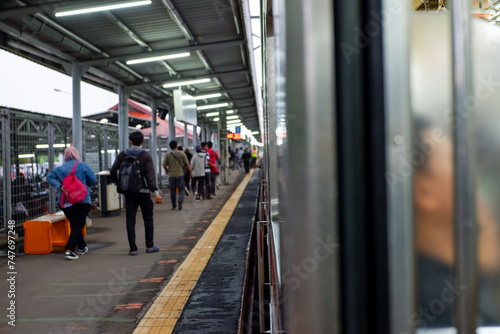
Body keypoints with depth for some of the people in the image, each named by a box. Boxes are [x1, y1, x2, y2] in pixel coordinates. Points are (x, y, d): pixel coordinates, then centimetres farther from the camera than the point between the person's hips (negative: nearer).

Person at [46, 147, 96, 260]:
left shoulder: (59, 168, 8)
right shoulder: (82, 166, -3)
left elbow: (49, 177, -4)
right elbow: (93, 179, -2)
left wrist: (59, 186, -11)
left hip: (66, 203, 4)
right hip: (82, 200, -4)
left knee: (74, 225, 19)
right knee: (78, 226, -5)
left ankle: (82, 247, 30)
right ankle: (69, 251, -19)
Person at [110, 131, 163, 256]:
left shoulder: (122, 155, 3)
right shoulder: (146, 156, -7)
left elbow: (112, 172, 3)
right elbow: (150, 175, -16)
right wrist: (156, 192, -18)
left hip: (128, 192, 2)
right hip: (143, 191, -2)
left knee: (130, 220, 4)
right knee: (148, 218, 11)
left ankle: (132, 249, 3)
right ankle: (150, 246, 14)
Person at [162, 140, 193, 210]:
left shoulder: (168, 155, 1)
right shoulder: (182, 154, 0)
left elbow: (164, 165, -2)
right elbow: (187, 164, 0)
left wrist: (167, 171, 17)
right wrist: (191, 172, 9)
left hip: (171, 175, 1)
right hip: (180, 174, -1)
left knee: (173, 191, 10)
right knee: (181, 189, 3)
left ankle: (174, 206, 15)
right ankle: (180, 199, -26)